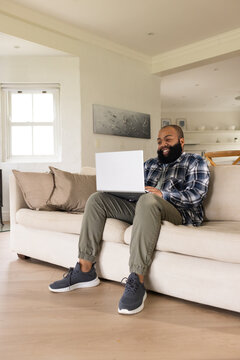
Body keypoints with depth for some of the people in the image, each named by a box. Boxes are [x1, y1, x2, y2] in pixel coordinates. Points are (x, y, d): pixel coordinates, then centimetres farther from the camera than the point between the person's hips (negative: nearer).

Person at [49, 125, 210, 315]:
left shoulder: (195, 162, 11)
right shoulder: (150, 164, 28)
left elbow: (196, 194, -6)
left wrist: (162, 194, -20)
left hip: (177, 212, -6)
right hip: (142, 207, 6)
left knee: (148, 200, -39)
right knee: (97, 198, -5)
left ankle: (137, 282, -40)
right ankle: (85, 271, -11)